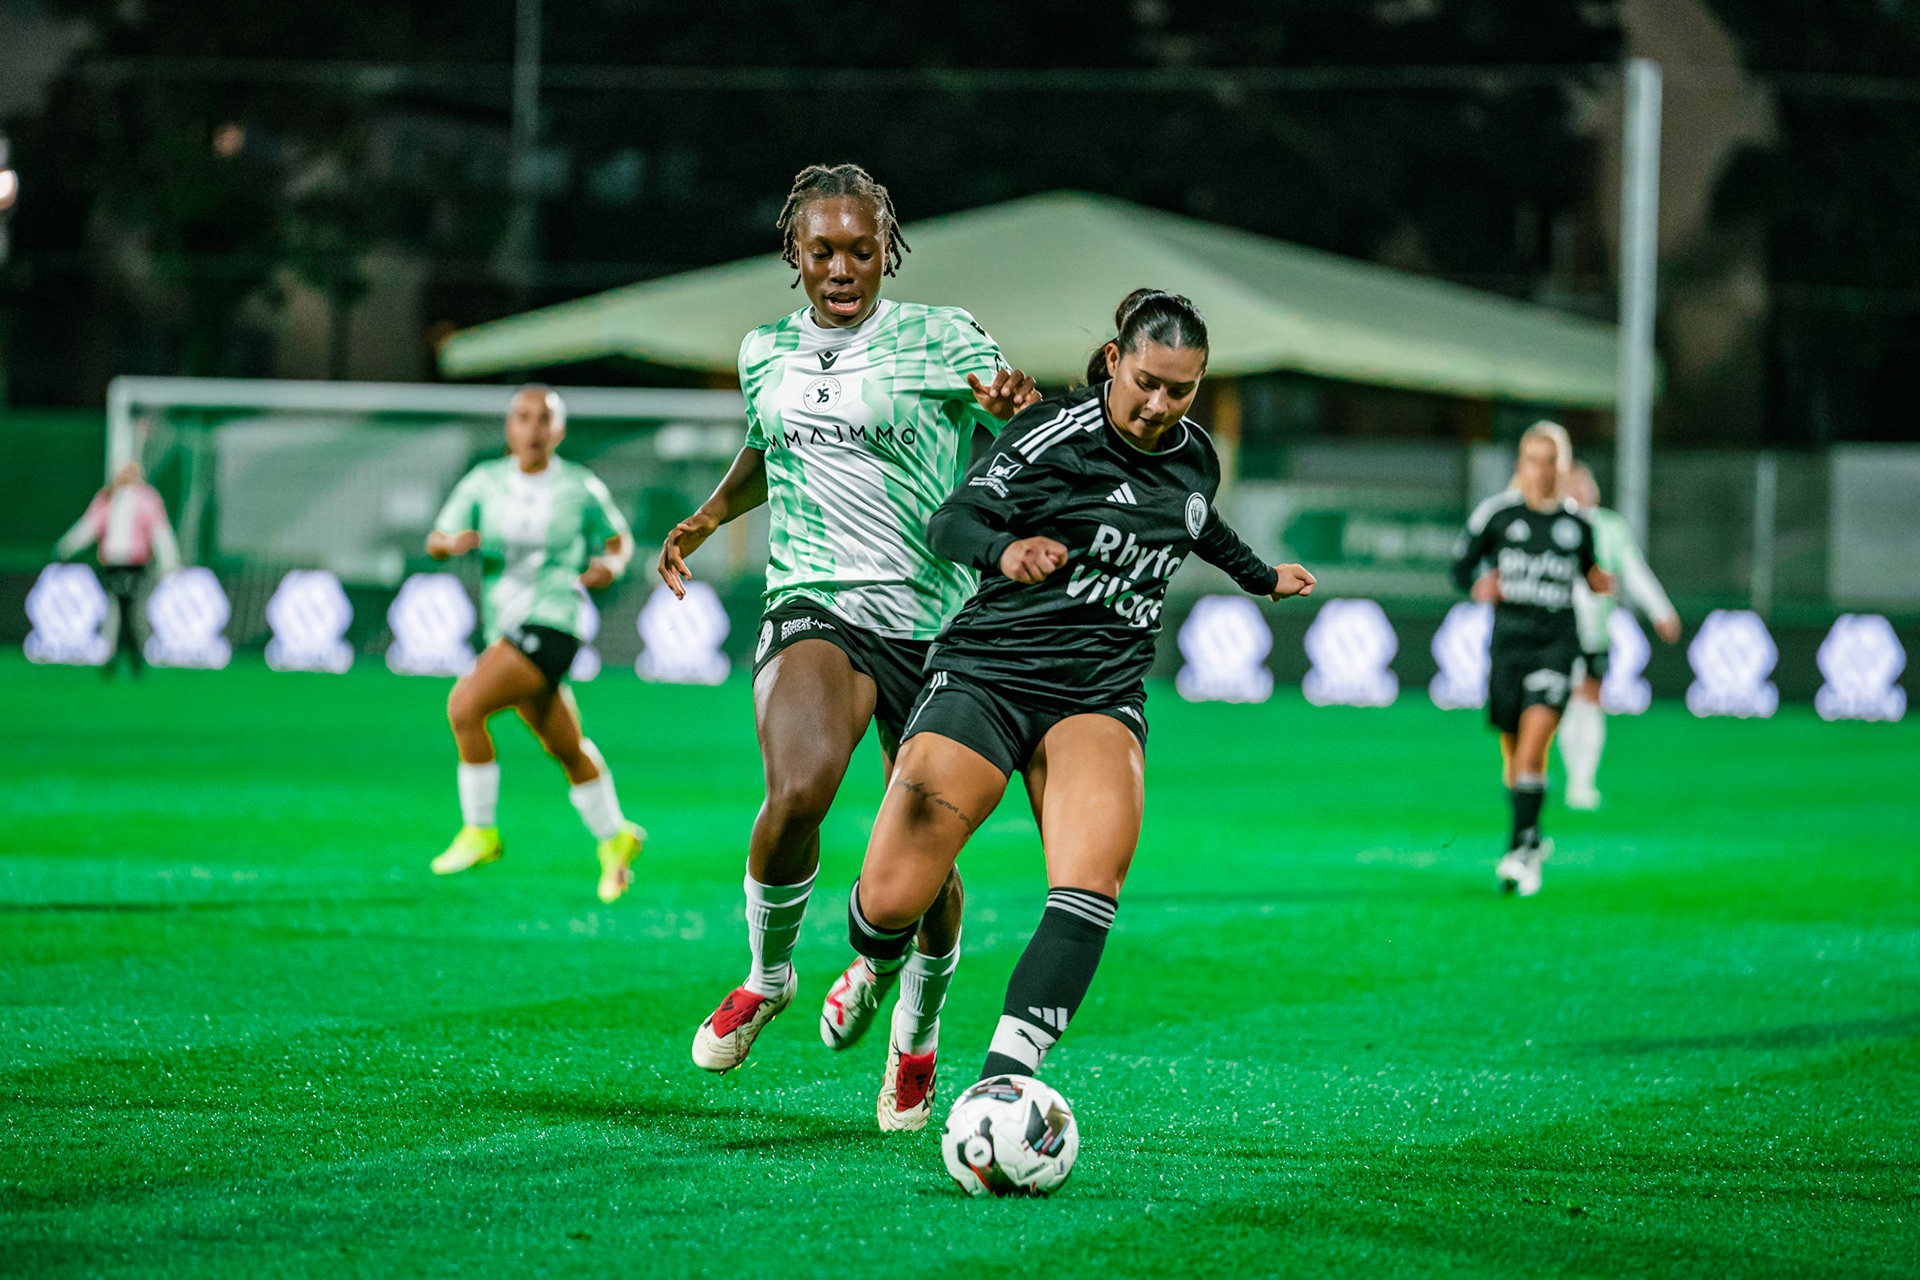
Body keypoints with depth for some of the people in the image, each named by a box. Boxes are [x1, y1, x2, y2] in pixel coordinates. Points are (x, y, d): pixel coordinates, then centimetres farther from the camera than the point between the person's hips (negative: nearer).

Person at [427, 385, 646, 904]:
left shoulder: (580, 488, -3)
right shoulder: (484, 482, 3)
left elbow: (620, 540, 12)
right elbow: (435, 543, -1)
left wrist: (610, 565, -10)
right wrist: (451, 542, -24)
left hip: (552, 624, -5)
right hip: (504, 628, 5)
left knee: (465, 705, -23)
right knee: (567, 749, 16)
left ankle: (480, 831, -11)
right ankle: (615, 838, 37)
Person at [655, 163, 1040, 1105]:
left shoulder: (942, 340, -1)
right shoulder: (766, 354, 11)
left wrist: (1009, 405, -26)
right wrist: (709, 516, 14)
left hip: (937, 619, -1)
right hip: (815, 603, 1)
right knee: (799, 790, -28)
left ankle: (916, 1027, 31)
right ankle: (767, 974, 0)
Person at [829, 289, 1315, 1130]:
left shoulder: (1194, 458, 9)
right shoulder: (1055, 434, -8)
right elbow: (952, 521, -10)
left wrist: (1259, 576, 49)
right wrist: (1006, 549, -32)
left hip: (1101, 694, 4)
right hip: (987, 674, -4)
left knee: (1094, 878, -27)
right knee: (889, 902, -11)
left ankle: (1003, 1080, -35)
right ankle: (877, 965, 28)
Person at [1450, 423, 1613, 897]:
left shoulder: (1577, 522, 6)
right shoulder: (1495, 512, 2)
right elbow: (1461, 564, 9)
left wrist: (1600, 581, 1)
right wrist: (1478, 586, -11)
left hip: (1557, 640, -1)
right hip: (1509, 639, 1)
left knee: (1534, 737, -18)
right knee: (1514, 749, 8)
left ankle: (1518, 851, -19)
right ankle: (1533, 839, 31)